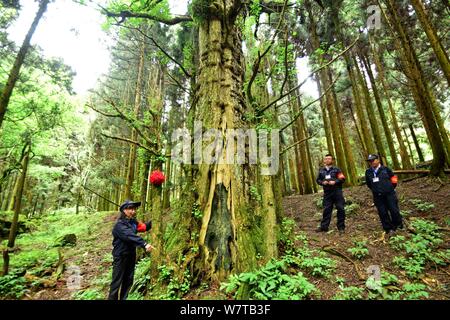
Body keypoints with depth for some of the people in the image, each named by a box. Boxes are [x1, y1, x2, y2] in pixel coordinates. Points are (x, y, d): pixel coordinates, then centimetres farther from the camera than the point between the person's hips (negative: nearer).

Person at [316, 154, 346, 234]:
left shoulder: (336, 169, 1)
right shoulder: (321, 170, 9)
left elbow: (342, 179, -3)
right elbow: (318, 180, 13)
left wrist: (335, 182, -17)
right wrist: (322, 182, -7)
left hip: (337, 192, -2)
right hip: (327, 193, 3)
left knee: (340, 209, 1)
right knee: (326, 210, 6)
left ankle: (341, 227, 14)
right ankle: (324, 226, 12)